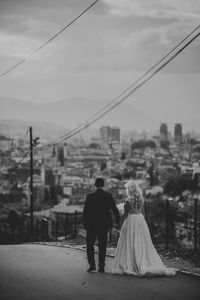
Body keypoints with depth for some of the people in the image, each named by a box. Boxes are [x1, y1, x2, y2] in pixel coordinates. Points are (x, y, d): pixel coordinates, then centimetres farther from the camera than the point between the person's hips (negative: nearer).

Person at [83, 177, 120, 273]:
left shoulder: (90, 196, -8)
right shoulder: (108, 196, -4)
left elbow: (86, 211, -6)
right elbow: (114, 208, 0)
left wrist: (85, 223, 4)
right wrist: (117, 219, 16)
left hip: (92, 224, -2)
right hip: (104, 224, 2)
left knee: (90, 244, 11)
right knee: (102, 245, 9)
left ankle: (92, 265, 1)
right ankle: (101, 267, 7)